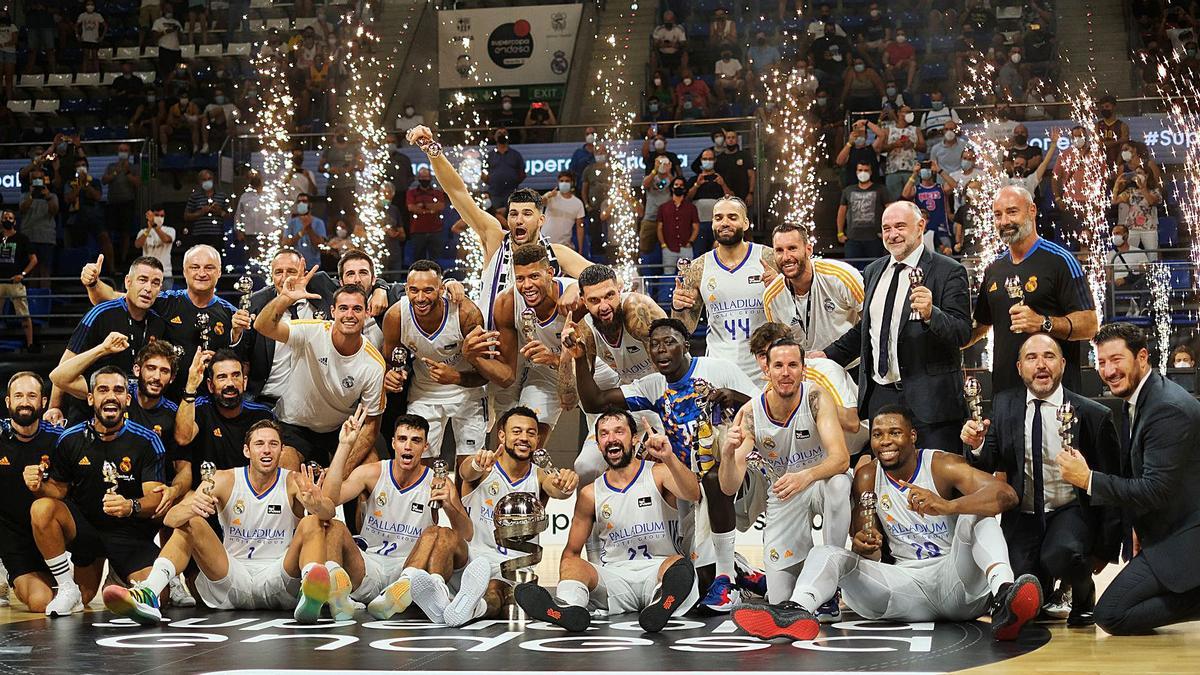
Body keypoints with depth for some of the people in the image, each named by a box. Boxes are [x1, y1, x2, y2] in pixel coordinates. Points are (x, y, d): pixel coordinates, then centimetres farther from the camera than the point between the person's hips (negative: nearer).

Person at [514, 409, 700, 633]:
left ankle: (661, 606, -66)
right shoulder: (590, 494, 11)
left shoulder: (658, 474, 5)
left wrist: (669, 458, -35)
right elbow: (571, 552, 14)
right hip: (614, 577, 2)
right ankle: (569, 608, -57)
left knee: (680, 566, -34)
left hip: (657, 571, -2)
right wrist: (566, 587, -8)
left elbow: (693, 495, -17)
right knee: (571, 565, -25)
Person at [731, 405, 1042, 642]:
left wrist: (947, 506, -42)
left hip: (957, 580, -3)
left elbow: (1006, 495, -23)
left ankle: (1003, 596, -53)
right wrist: (863, 545, -22)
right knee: (827, 554, -14)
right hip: (908, 583, 3)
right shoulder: (867, 477, 6)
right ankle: (797, 611, -47)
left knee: (976, 515, -26)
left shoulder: (942, 465, -7)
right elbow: (866, 548, 6)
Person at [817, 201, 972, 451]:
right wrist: (829, 355, 18)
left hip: (929, 398, -6)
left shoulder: (949, 271, -6)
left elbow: (962, 333, -13)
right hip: (880, 396, 6)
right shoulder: (873, 272, 15)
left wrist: (931, 314, -30)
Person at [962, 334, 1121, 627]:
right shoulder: (1004, 405, 3)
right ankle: (1046, 592, 23)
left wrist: (1105, 549, -2)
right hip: (1021, 517, 3)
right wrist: (977, 446, -19)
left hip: (1070, 514, -3)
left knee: (1062, 554, -36)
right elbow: (988, 466, 5)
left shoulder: (1093, 415, -7)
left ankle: (1083, 595, 0)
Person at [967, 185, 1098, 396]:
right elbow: (981, 327, 25)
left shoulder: (1059, 260, -4)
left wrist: (1043, 323, -24)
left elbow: (1089, 325, -10)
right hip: (1004, 386, 5)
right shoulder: (993, 270, 15)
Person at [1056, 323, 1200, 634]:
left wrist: (1088, 479, -20)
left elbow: (1156, 490, -25)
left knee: (1110, 614, -14)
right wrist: (1140, 528, 10)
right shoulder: (1136, 401, 10)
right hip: (1165, 532, 11)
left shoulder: (1169, 409, -22)